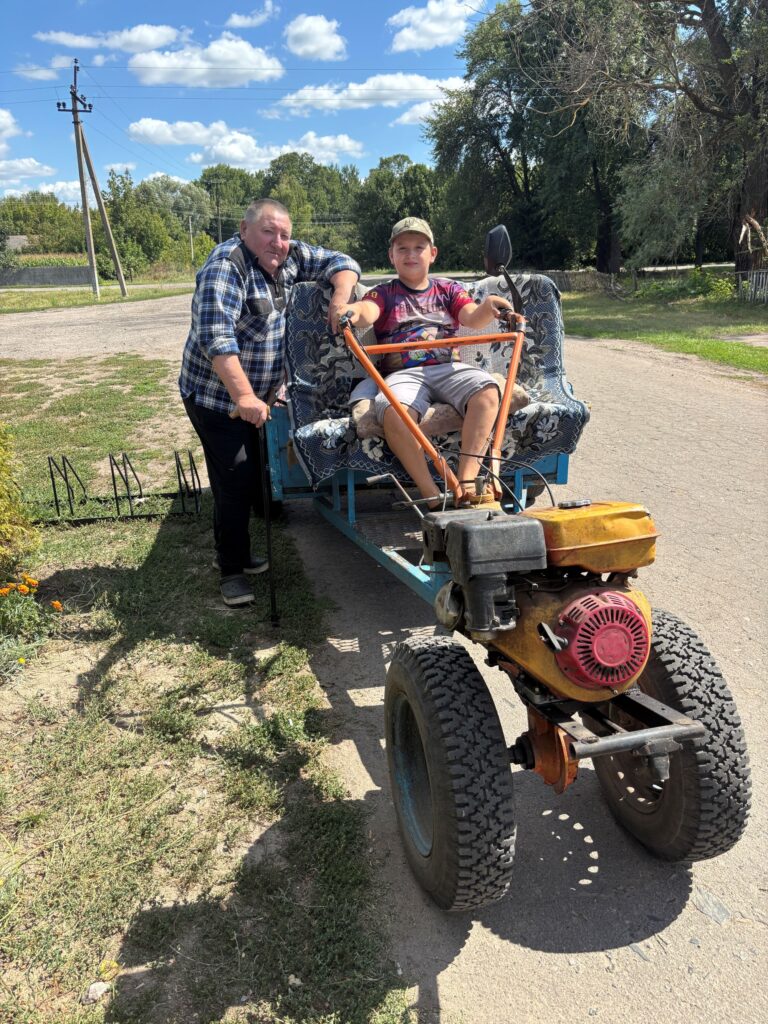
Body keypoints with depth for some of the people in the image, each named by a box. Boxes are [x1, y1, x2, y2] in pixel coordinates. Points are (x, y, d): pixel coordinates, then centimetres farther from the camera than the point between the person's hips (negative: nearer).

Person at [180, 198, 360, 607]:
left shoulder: (290, 257, 1)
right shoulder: (225, 267, -22)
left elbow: (341, 263, 6)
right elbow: (216, 337, -33)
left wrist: (340, 301, -15)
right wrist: (243, 396, -41)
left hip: (255, 395, 8)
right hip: (216, 395, -8)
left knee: (251, 479, 17)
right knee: (234, 483, -8)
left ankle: (238, 554, 35)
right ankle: (232, 571, 7)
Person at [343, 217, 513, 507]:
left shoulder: (448, 290, 20)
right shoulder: (384, 294, 16)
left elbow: (472, 318, 2)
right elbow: (367, 311, -6)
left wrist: (487, 308, -23)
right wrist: (353, 312, -32)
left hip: (448, 368, 2)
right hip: (403, 373, -1)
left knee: (487, 391, -30)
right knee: (393, 411, -36)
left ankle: (466, 482, -33)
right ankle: (432, 495, -32)